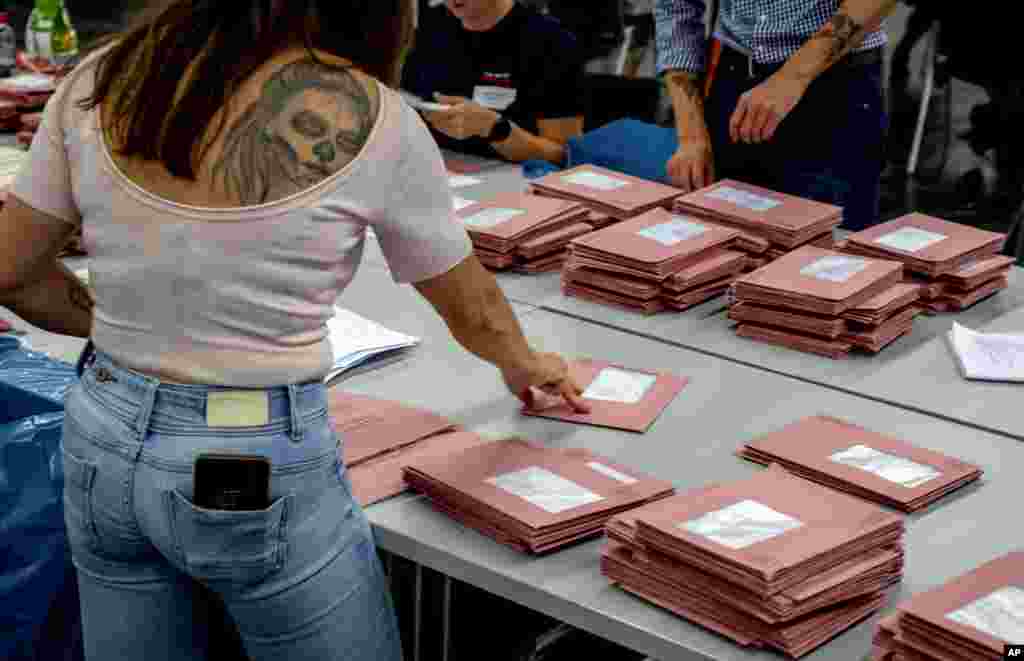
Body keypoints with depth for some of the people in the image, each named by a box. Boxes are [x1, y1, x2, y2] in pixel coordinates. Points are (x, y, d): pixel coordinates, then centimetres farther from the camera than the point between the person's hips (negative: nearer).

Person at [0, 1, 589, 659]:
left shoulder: (102, 78, -3)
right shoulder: (374, 120, -12)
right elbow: (471, 309, 3)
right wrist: (525, 365, 25)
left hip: (105, 445, 5)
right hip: (262, 470, -4)